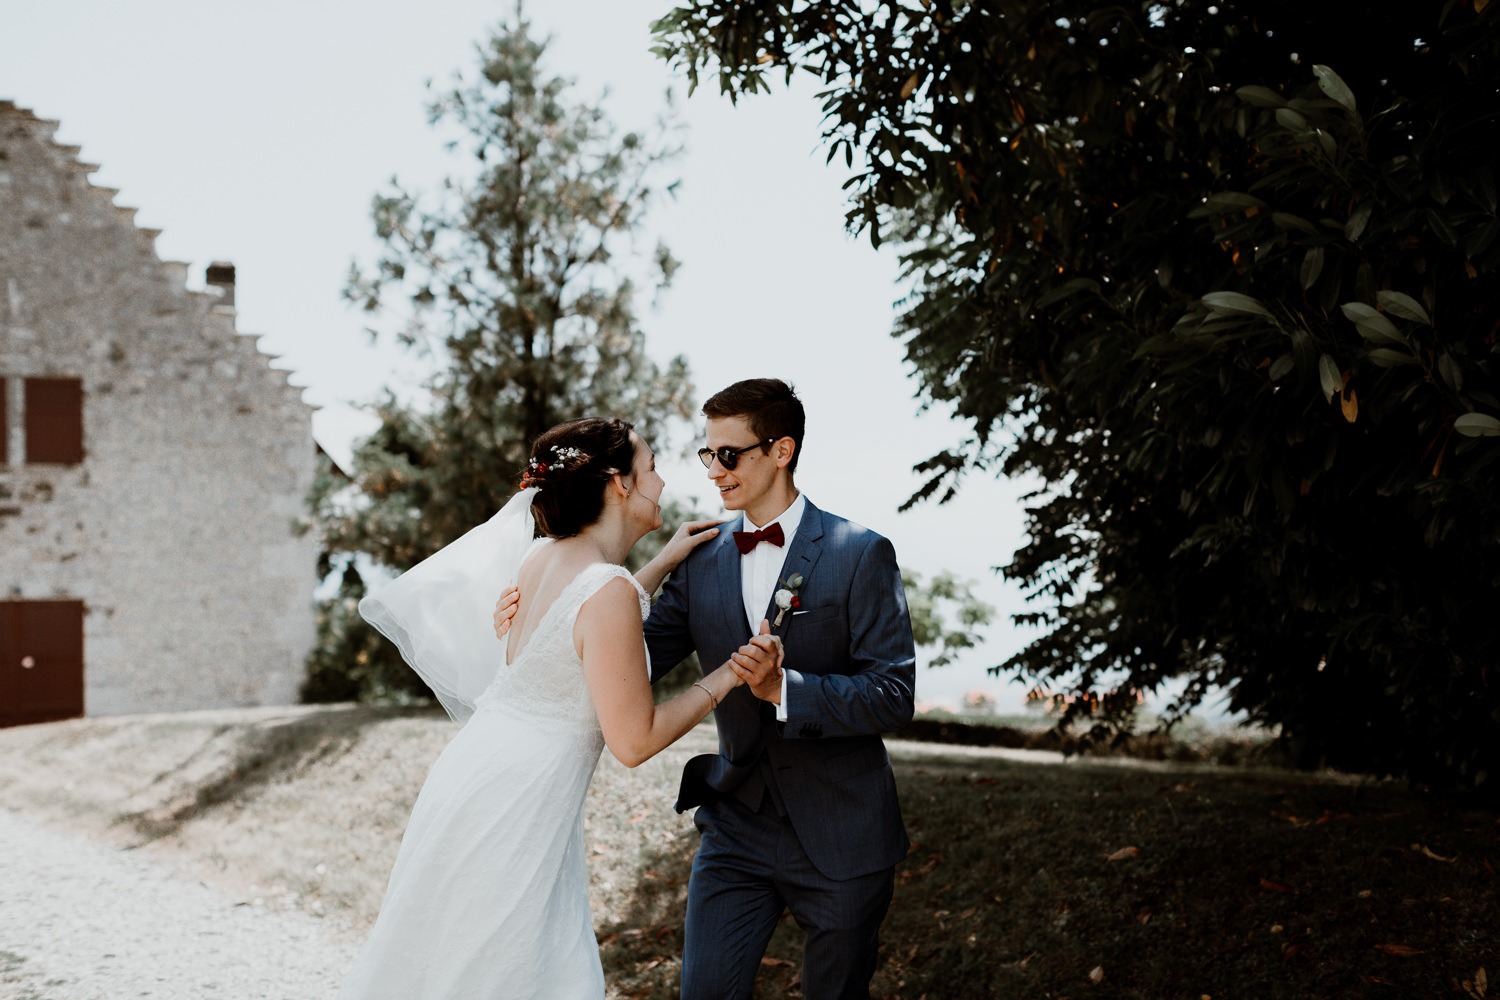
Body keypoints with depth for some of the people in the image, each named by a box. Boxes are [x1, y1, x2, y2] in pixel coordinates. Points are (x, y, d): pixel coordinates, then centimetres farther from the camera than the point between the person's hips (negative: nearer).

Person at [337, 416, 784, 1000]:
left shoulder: (541, 558, 4)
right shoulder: (609, 590, -20)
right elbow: (634, 741, -17)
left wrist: (665, 563, 24)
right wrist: (728, 676, -9)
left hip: (474, 782, 9)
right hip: (511, 815, -9)